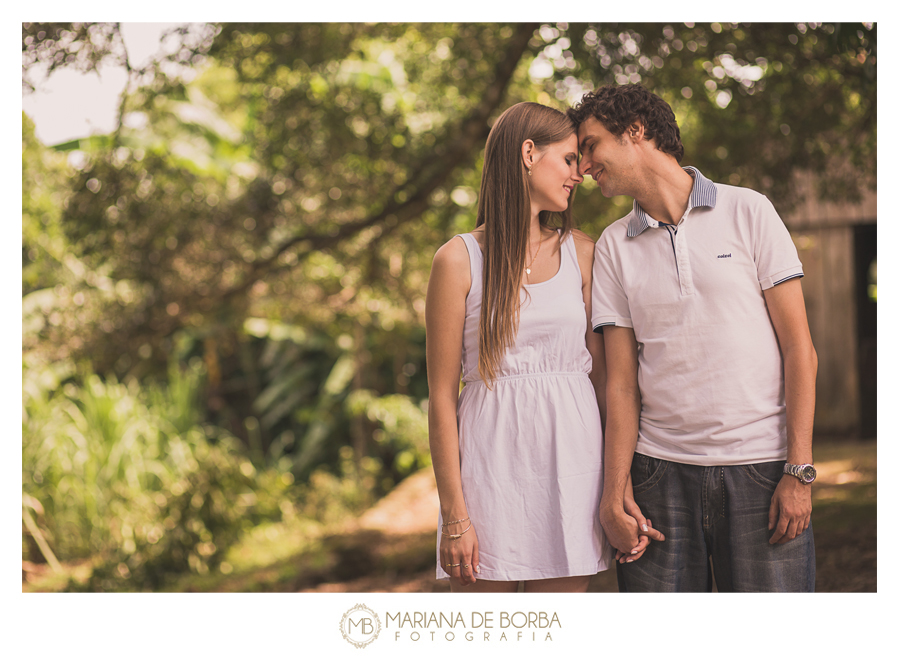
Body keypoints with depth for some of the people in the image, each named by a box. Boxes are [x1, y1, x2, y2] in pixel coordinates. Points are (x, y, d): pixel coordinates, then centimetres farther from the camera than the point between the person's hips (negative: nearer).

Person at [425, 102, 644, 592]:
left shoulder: (581, 253, 10)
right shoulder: (459, 260, -1)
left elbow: (603, 370, 8)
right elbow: (442, 395, -3)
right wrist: (454, 513, -8)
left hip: (571, 455, 3)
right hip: (490, 456, -3)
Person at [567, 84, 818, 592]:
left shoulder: (747, 212, 2)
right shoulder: (614, 246, 9)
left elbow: (799, 349, 0)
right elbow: (622, 381, 6)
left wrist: (800, 472, -8)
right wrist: (614, 493, -5)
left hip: (760, 467, -2)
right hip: (661, 473, 2)